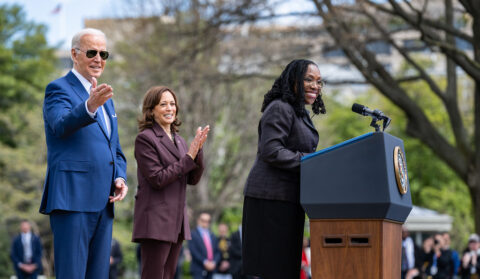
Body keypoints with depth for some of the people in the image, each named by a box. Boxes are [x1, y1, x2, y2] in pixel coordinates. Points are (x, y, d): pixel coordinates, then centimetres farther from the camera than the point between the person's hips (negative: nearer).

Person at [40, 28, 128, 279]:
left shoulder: (105, 98, 23)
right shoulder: (59, 89, -2)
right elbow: (62, 125, -23)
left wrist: (120, 177, 6)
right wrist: (89, 106, -43)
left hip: (102, 202, 8)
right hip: (72, 199, -8)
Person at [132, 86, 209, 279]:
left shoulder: (178, 139, 16)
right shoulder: (145, 138, -7)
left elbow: (193, 179, 11)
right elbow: (157, 179, -14)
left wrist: (198, 150, -5)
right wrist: (189, 157, -14)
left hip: (177, 221, 8)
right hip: (155, 222, -8)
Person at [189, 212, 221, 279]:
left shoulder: (212, 236, 19)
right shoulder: (193, 234, 1)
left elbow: (217, 252, 13)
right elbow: (193, 251, -9)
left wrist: (214, 262, -5)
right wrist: (205, 262, -14)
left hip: (211, 268, 5)